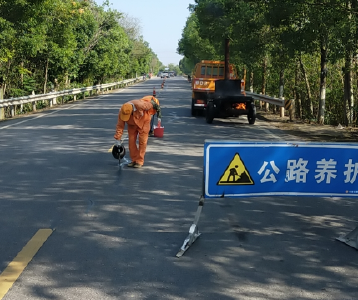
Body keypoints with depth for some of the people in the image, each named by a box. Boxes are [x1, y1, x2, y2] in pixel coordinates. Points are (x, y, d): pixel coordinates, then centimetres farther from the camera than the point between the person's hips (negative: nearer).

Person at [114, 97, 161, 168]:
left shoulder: (139, 105, -40)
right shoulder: (122, 112, -26)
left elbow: (150, 105, -20)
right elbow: (120, 126, -19)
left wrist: (155, 106, 1)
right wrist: (118, 139, -19)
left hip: (143, 121, -3)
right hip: (132, 124, 4)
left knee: (142, 141, -5)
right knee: (131, 141, 1)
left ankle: (140, 161, 1)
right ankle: (134, 160, 14)